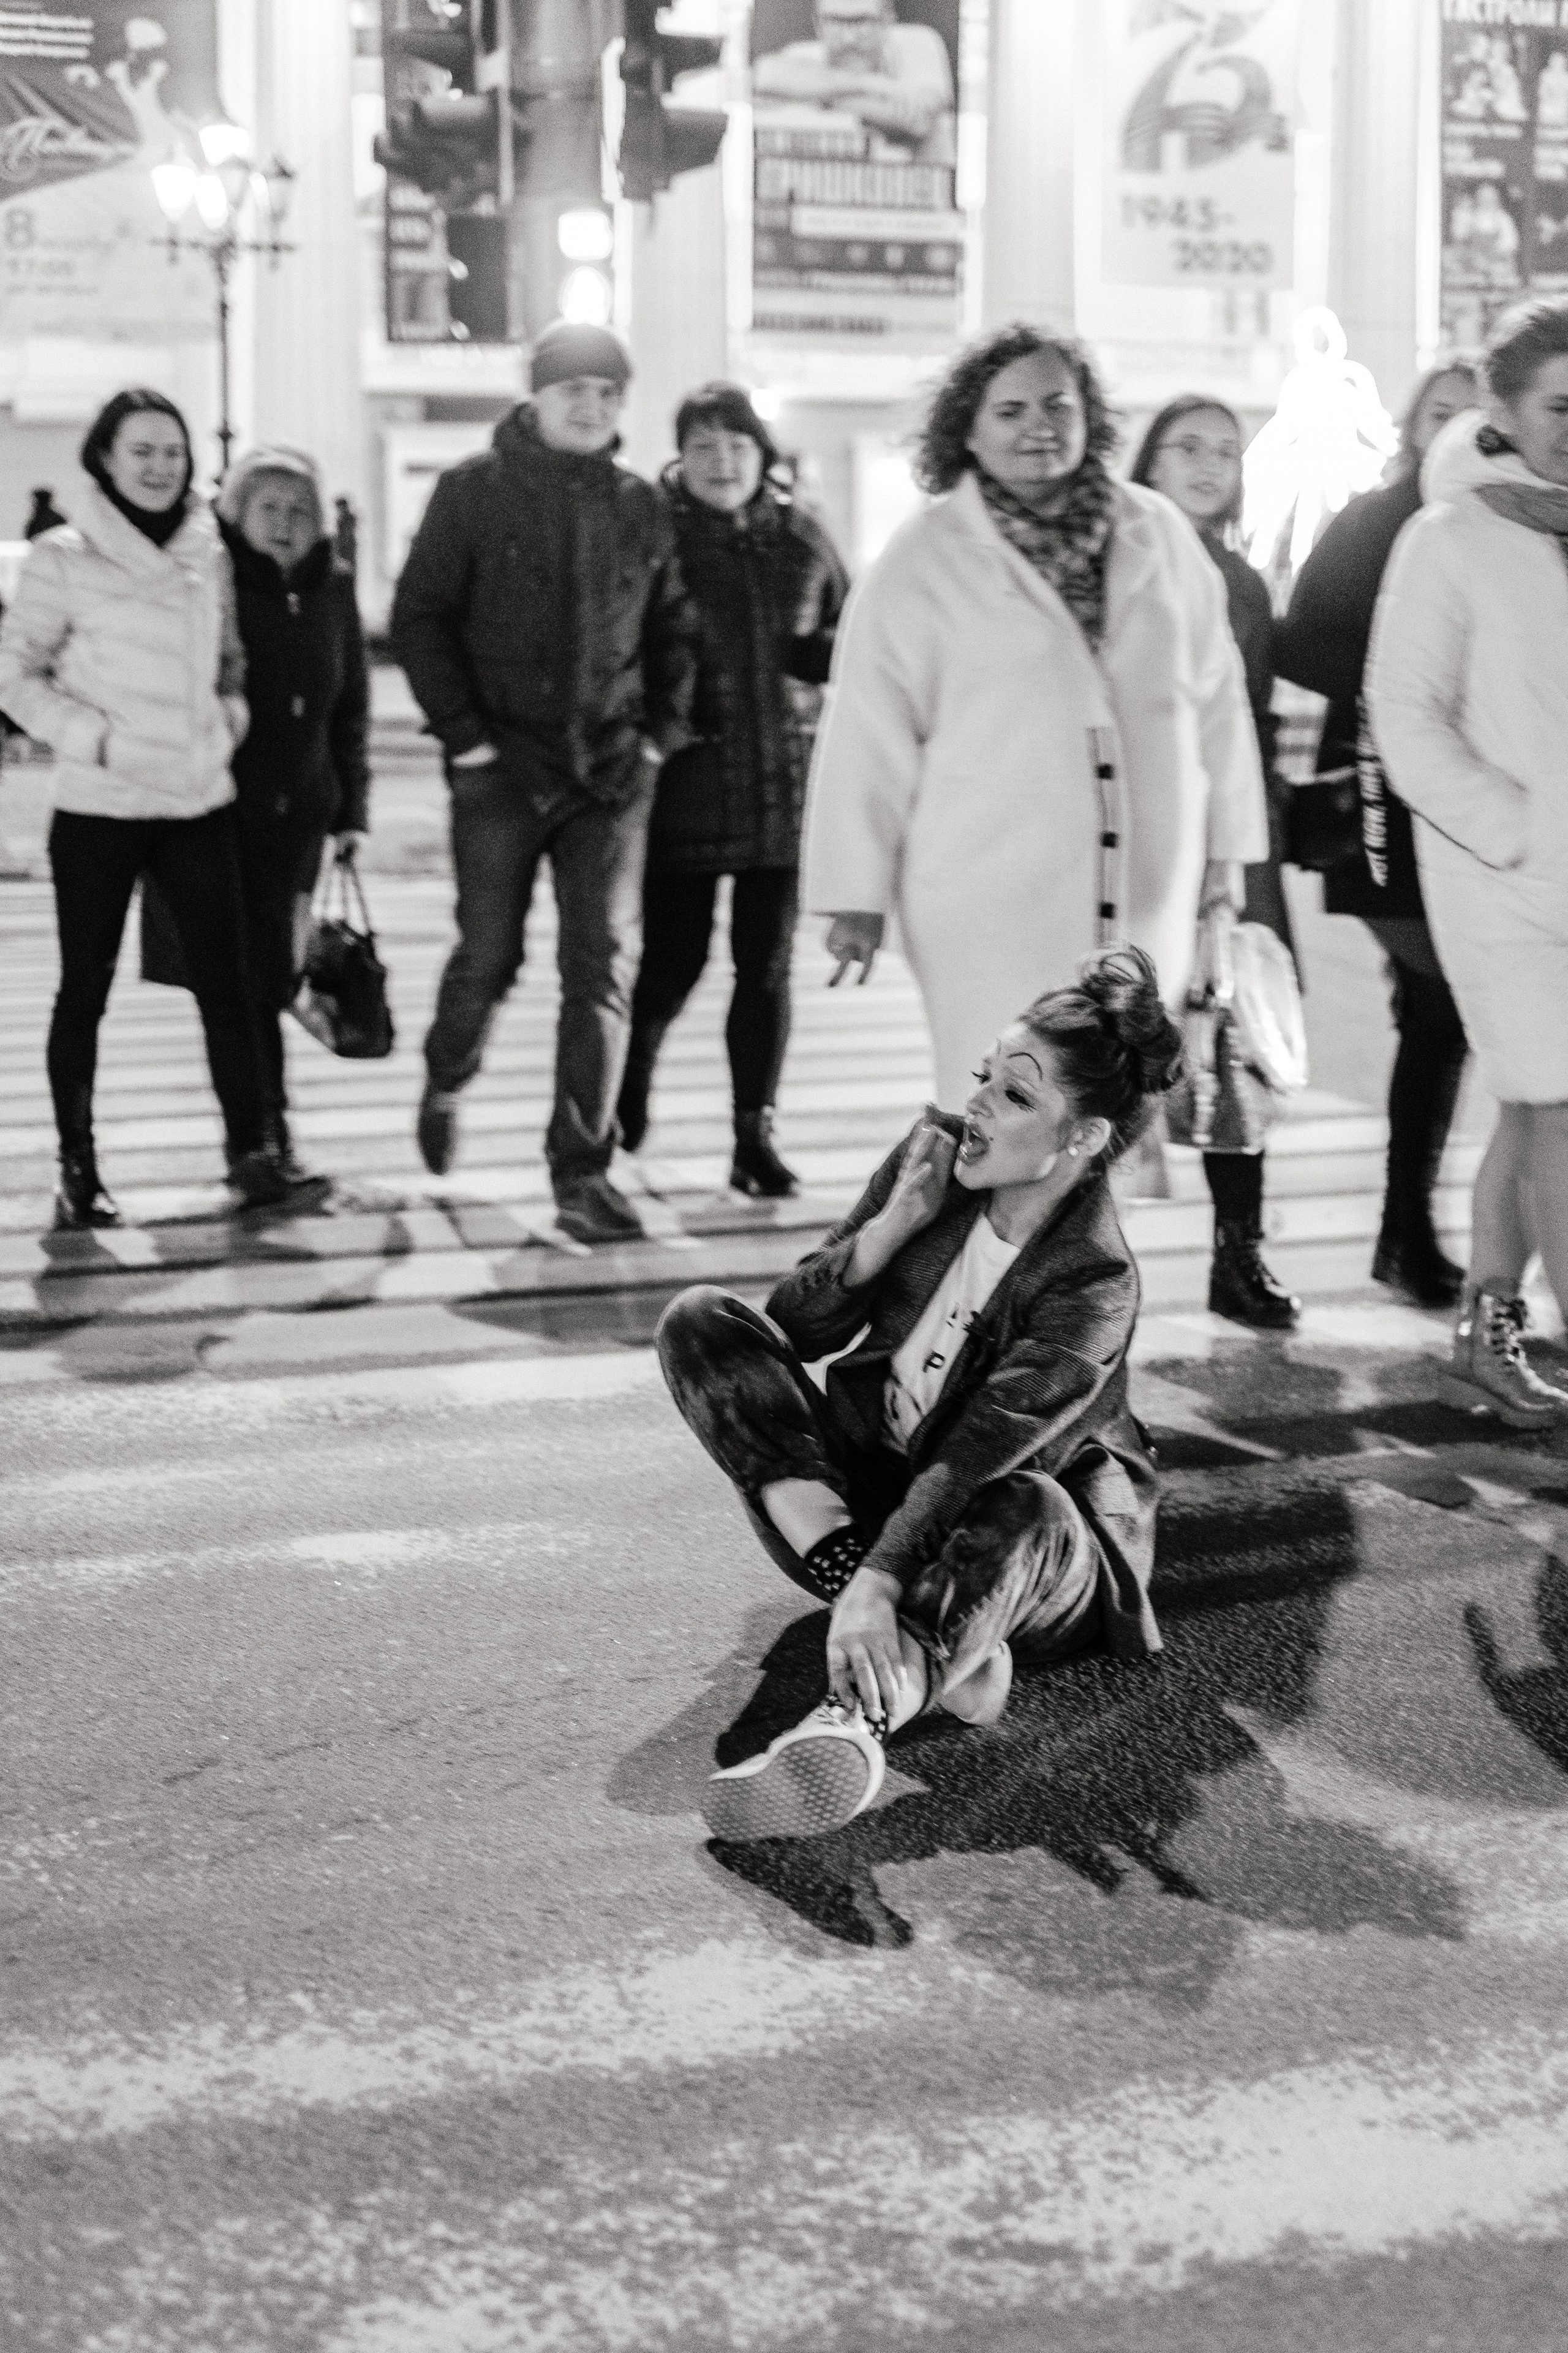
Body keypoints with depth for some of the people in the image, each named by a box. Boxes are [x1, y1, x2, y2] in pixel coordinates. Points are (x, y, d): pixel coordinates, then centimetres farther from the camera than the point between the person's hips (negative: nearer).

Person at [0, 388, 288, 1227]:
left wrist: (230, 715, 2)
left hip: (200, 804, 3)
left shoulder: (208, 555, 8)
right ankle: (77, 1171, 14)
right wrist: (94, 739, -14)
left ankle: (250, 1148, 11)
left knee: (225, 978, 2)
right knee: (85, 988, 5)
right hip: (99, 809, -3)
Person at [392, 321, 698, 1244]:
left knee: (608, 963, -5)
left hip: (613, 771, 2)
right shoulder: (476, 490, 0)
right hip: (503, 767, -2)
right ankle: (445, 1083, 34)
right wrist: (467, 737, -8)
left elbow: (675, 631, 17)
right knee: (490, 955, 2)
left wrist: (661, 736, 5)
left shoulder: (642, 507, 10)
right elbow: (419, 617, -2)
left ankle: (584, 1170, 0)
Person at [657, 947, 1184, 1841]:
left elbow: (968, 1465, -34)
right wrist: (897, 1222, -19)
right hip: (869, 1483, 6)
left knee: (1023, 1511, -41)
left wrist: (874, 1589, -47)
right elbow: (797, 1327, -4)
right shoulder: (934, 1154, -6)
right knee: (703, 1322, -14)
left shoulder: (1094, 1287, -23)